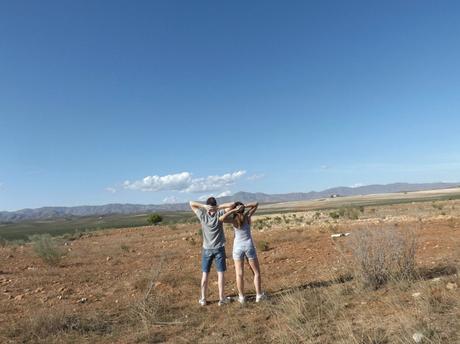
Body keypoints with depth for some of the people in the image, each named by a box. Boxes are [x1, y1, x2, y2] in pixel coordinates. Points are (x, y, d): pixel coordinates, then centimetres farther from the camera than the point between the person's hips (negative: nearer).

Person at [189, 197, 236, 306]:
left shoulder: (203, 215, -8)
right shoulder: (220, 214, -11)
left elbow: (191, 203, -1)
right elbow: (232, 204, -11)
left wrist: (204, 206, -14)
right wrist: (218, 207, -17)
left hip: (207, 249, 1)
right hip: (219, 248, -1)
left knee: (205, 274, 9)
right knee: (221, 273, 6)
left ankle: (203, 299, 15)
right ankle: (221, 298, 11)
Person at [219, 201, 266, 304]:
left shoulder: (233, 219, -7)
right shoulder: (247, 216, -4)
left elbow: (221, 219, -25)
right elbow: (256, 204, 8)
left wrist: (233, 210, -18)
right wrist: (244, 206, -3)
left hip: (238, 247, 0)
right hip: (249, 246, 1)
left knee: (239, 274, 8)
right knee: (256, 272, 14)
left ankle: (241, 297, 14)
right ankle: (259, 295, 17)